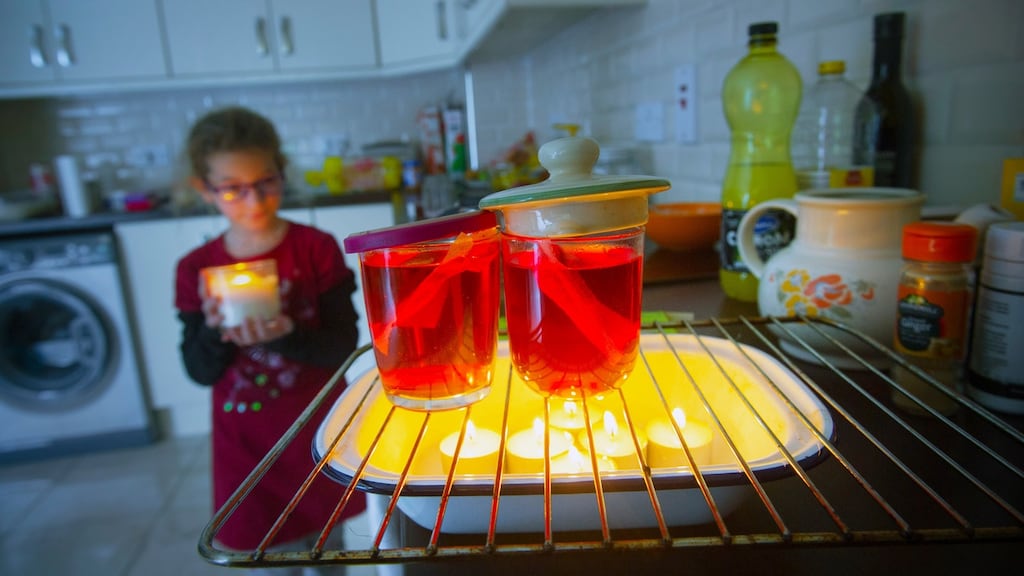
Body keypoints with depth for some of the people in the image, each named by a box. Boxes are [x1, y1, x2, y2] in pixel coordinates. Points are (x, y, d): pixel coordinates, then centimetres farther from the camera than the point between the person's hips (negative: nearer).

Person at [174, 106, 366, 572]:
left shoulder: (316, 248, -11)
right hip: (246, 445, 1)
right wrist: (215, 329, -22)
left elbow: (344, 346, -12)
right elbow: (200, 372, -3)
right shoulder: (197, 270, -4)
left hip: (316, 435, -1)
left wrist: (285, 338, -30)